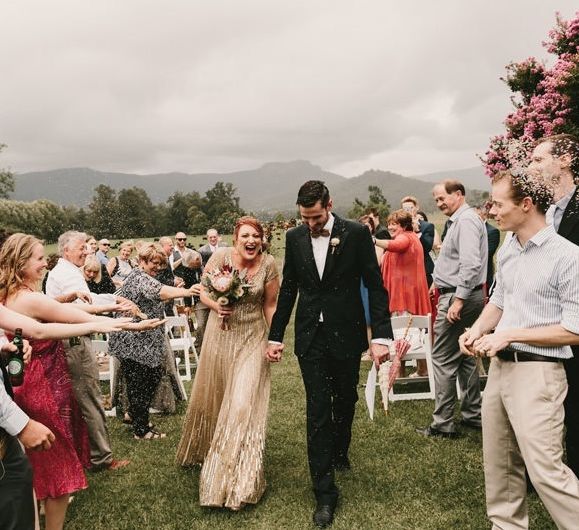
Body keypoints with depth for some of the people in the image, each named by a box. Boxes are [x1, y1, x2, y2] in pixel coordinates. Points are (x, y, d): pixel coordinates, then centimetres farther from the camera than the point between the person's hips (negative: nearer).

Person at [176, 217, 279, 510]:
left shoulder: (268, 264, -9)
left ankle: (237, 476, 13)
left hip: (252, 338, -1)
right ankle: (205, 450, 49)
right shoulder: (221, 256, -11)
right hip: (220, 335, 1)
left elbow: (270, 305, 0)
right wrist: (215, 305, -21)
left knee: (244, 402, -6)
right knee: (213, 396, 17)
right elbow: (203, 291, -1)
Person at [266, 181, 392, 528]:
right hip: (310, 337, 1)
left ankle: (339, 453, 47)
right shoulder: (295, 237, 1)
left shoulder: (356, 234, -9)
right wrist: (276, 336, 8)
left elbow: (375, 286, -8)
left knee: (345, 401, 18)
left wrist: (381, 335, -16)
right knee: (318, 411, 0)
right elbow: (289, 288, 8)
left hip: (346, 334, -1)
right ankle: (325, 493, 7)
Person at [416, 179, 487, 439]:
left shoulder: (466, 220, -16)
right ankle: (473, 415, 27)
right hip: (466, 296, 11)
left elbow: (471, 263, -25)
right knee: (465, 357, 17)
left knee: (443, 359, -4)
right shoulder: (459, 220, 16)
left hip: (457, 297, -11)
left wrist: (458, 299, -26)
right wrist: (439, 280, 18)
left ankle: (443, 424, 3)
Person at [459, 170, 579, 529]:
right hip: (500, 367, 8)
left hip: (537, 372, -8)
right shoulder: (507, 250, 8)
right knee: (499, 462, 17)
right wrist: (478, 329, 0)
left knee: (545, 469, -6)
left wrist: (510, 335, -17)